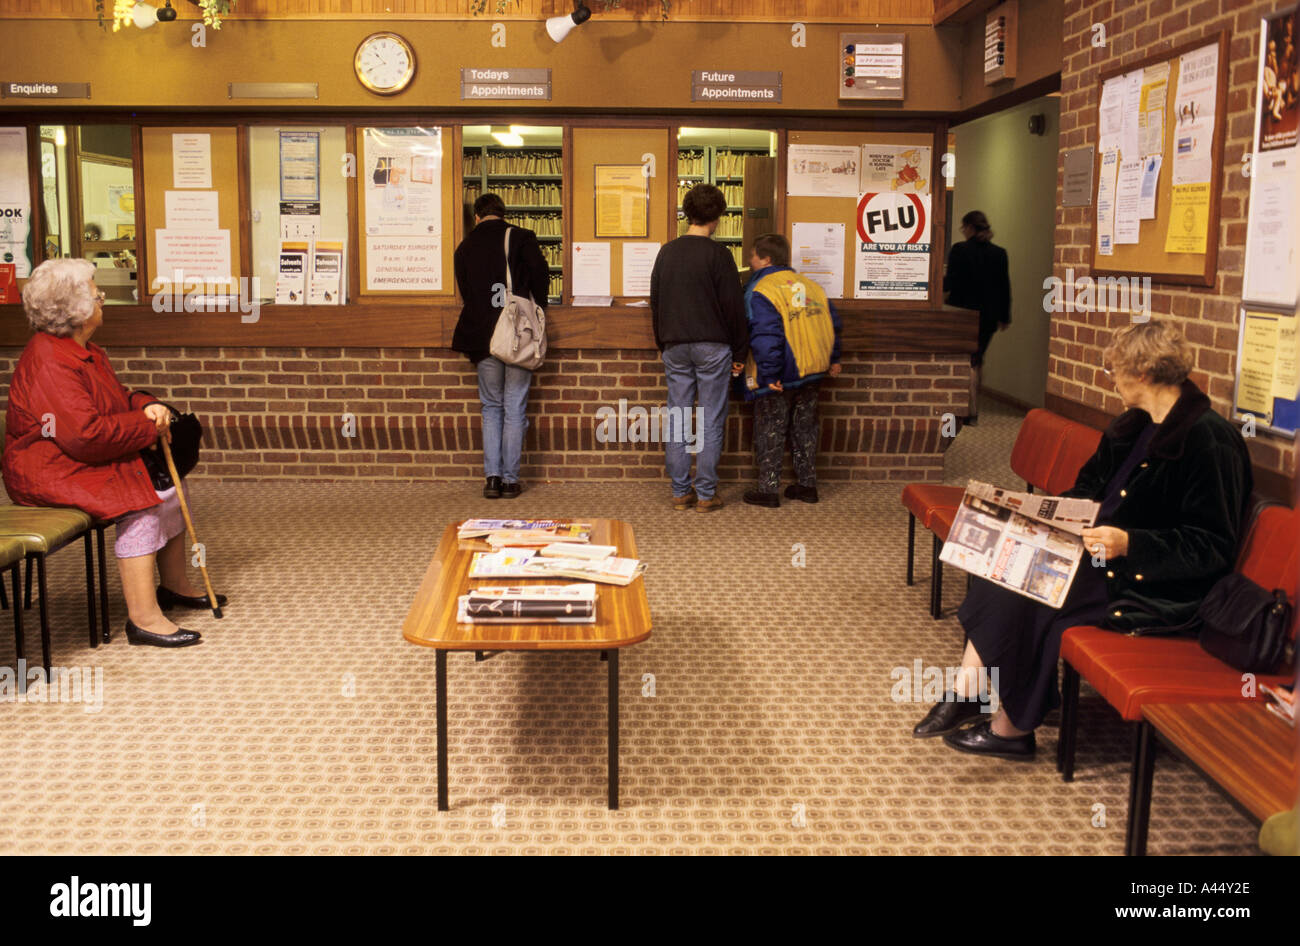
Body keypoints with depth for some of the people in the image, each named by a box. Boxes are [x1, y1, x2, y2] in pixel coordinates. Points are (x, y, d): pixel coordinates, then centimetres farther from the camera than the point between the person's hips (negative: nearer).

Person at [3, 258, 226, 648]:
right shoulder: (48, 362, -24)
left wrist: (148, 405, -3)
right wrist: (147, 427, -18)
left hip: (86, 459, 11)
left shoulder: (85, 351, 10)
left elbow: (117, 397, 21)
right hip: (49, 469, -11)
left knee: (169, 485, 5)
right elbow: (86, 434, -30)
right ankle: (143, 618, -23)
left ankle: (174, 585, 19)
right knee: (139, 501, -25)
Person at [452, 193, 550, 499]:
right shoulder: (521, 238, -1)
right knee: (515, 409, 4)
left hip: (483, 337, 2)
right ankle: (510, 479, 5)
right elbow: (540, 274, -9)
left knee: (491, 408, 12)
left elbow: (465, 291, 13)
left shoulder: (465, 248, 9)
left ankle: (492, 478, 5)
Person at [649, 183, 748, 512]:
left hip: (675, 348, 4)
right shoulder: (718, 254, -8)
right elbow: (734, 306, -7)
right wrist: (740, 352, 1)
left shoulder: (667, 252, 8)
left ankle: (681, 491, 11)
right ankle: (706, 494, 4)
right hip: (712, 347, -4)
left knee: (677, 420, 8)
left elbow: (655, 303, 13)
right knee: (711, 422, 1)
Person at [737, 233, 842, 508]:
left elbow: (765, 338, -23)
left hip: (778, 379, -7)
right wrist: (833, 359, 21)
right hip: (812, 374, 7)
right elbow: (833, 323, 14)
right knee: (804, 428, 16)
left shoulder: (760, 292, -13)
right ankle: (807, 485, 23)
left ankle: (768, 489, 7)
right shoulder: (811, 287, 9)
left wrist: (769, 374, -21)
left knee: (770, 432, 4)